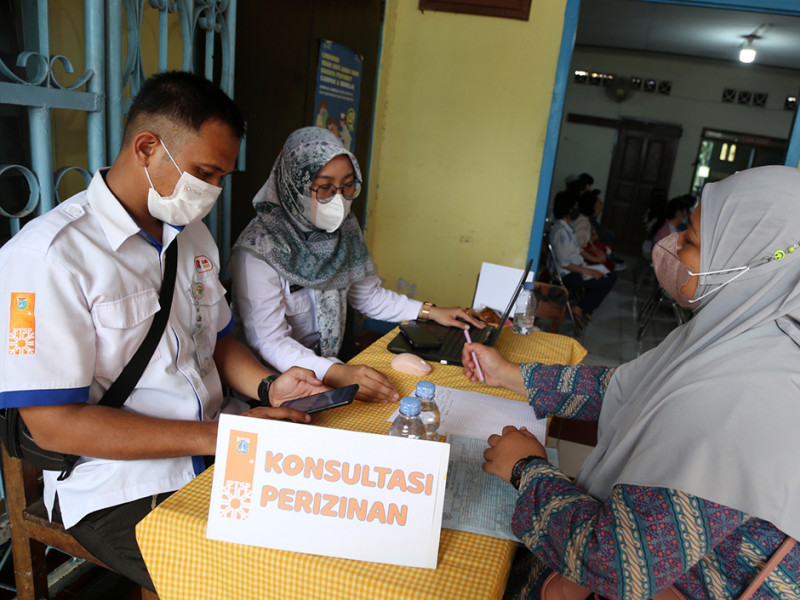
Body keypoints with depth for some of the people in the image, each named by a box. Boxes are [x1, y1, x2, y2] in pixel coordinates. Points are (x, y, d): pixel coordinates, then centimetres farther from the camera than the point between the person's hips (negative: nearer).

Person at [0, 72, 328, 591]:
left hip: (212, 457, 7)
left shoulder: (193, 234, 10)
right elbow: (55, 424, -18)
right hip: (118, 489, -6)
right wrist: (220, 435, -22)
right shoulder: (47, 254, -15)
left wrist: (268, 388, -3)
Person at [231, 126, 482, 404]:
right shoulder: (259, 249, -20)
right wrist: (336, 373, -38)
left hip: (331, 364, 7)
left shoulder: (344, 229, 2)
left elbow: (368, 294, 15)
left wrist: (430, 312, 6)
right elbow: (268, 342, -24)